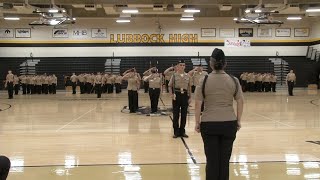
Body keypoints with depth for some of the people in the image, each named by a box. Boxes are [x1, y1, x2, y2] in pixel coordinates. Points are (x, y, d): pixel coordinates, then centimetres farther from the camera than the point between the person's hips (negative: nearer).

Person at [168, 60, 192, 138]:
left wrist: (190, 97, 6)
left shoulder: (188, 76, 5)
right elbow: (170, 86, 0)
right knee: (176, 114, 2)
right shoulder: (174, 75, -2)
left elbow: (189, 87, 9)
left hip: (185, 95, 2)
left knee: (184, 114, 7)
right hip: (177, 95, -2)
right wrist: (172, 94, -13)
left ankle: (182, 131, 18)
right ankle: (176, 132, 11)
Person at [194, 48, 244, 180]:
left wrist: (197, 122, 4)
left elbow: (198, 104, -5)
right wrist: (238, 120, 13)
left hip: (209, 124, -1)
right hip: (229, 124, 1)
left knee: (212, 159, 6)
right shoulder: (233, 80, 1)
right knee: (224, 159, 9)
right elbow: (240, 102, 3)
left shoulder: (204, 80, -4)